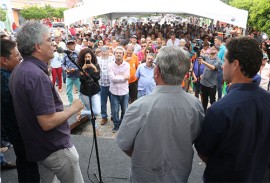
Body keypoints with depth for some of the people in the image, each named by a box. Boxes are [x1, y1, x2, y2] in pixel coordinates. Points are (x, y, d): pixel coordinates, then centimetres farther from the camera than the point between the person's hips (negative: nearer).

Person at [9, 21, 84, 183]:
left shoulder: (18, 71, 5)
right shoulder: (37, 75, -26)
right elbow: (48, 122, -28)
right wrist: (73, 108, -15)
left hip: (38, 146, 9)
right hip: (56, 148, -9)